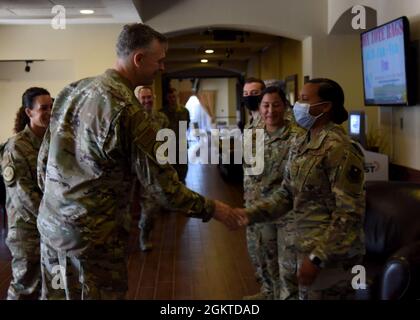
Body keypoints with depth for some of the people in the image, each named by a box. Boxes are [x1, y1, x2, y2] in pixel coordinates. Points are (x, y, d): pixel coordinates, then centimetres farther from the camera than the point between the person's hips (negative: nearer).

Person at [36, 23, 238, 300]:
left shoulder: (73, 89, 4)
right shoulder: (126, 109, -20)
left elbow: (44, 157, 12)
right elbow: (164, 187, -17)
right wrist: (212, 209, -5)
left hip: (51, 223, 8)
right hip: (90, 235, -8)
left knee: (56, 295, 19)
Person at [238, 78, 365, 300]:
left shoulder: (340, 149, -19)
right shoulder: (300, 146, 7)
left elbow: (350, 214, -21)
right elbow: (286, 194, 11)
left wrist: (317, 257, -22)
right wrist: (251, 213, -3)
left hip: (330, 253, -8)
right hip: (306, 247, 8)